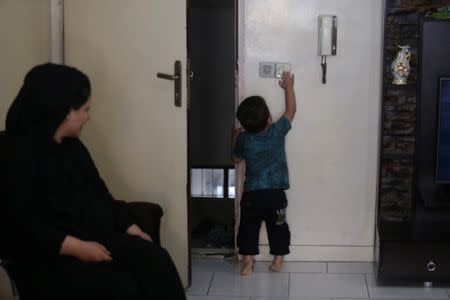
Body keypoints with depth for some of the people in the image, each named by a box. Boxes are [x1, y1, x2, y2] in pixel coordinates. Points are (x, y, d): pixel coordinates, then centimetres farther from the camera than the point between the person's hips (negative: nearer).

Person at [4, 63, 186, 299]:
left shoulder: (73, 146, 16)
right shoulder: (19, 154, -11)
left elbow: (99, 193, 19)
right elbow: (20, 222, -18)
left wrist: (130, 227, 6)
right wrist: (77, 247, -24)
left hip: (97, 239, 8)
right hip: (48, 258, -7)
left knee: (156, 260, -17)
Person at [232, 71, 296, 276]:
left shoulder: (243, 139, -6)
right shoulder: (277, 132, -9)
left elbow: (237, 158, 13)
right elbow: (291, 110, 6)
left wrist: (234, 137, 24)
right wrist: (288, 87, 16)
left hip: (251, 194, 0)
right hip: (275, 193, 0)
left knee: (248, 227, 13)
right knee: (278, 227, 15)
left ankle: (248, 263, 12)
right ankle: (278, 261, 22)